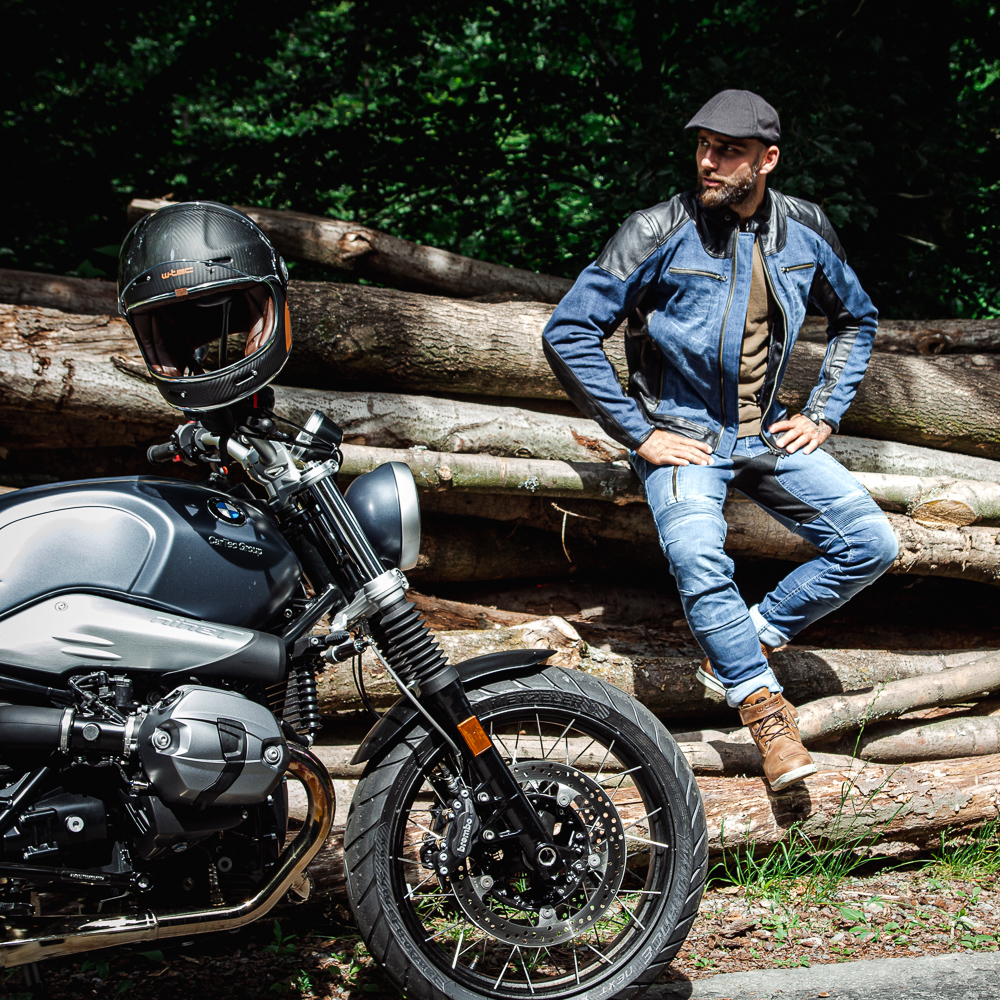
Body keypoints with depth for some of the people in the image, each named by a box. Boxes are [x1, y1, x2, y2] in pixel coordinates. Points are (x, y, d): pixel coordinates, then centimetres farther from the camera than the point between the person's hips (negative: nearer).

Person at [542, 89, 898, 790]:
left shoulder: (805, 230, 2)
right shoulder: (661, 233, -12)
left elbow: (856, 318, 20)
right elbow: (568, 332, -12)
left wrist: (824, 415, 9)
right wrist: (639, 433, -12)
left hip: (770, 436, 5)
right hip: (683, 435, -4)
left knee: (872, 544, -12)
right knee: (697, 558, -33)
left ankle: (742, 645, 2)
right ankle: (764, 705, -15)